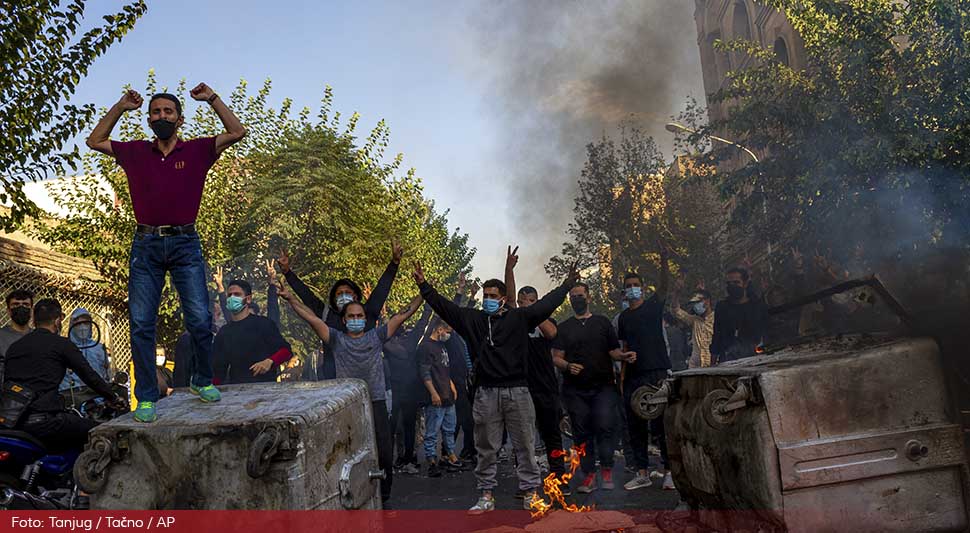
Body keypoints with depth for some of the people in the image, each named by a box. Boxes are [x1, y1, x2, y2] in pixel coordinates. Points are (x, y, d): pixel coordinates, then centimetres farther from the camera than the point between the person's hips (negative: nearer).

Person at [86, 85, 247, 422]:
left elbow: (237, 132, 2)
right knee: (141, 324, -1)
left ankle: (202, 381, 15)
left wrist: (212, 99, 1)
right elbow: (95, 141, 22)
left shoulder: (197, 150, 7)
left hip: (184, 244, -2)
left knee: (200, 319, -8)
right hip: (146, 245, 2)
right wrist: (120, 107, 14)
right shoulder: (135, 153, 13)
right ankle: (146, 398, 7)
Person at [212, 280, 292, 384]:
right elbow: (219, 369, 16)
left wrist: (270, 361, -17)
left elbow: (286, 350, 1)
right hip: (234, 387, 4)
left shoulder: (263, 324, 4)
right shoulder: (223, 332, 18)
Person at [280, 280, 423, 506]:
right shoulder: (336, 339, 9)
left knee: (384, 455, 3)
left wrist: (423, 294, 0)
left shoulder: (376, 336, 10)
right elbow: (312, 318, 2)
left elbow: (402, 316, 6)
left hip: (376, 404, 1)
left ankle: (383, 498, 20)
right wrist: (290, 299, -7)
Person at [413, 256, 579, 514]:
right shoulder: (471, 319, 6)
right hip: (486, 393, 2)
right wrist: (423, 286, -2)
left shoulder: (519, 317, 2)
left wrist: (567, 284, 0)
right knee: (485, 448, 9)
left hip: (517, 390, -1)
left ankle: (530, 493, 18)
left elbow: (546, 304, 1)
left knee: (525, 445, 7)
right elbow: (443, 305, 5)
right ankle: (486, 496, 19)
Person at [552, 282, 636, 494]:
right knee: (582, 433, 1)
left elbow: (614, 351, 11)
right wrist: (568, 366, -14)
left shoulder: (602, 322, 13)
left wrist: (624, 356, -11)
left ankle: (606, 470, 0)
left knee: (605, 425, -15)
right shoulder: (564, 327, 13)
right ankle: (589, 475, 10)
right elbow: (556, 357, 6)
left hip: (603, 386, -1)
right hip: (575, 389, 1)